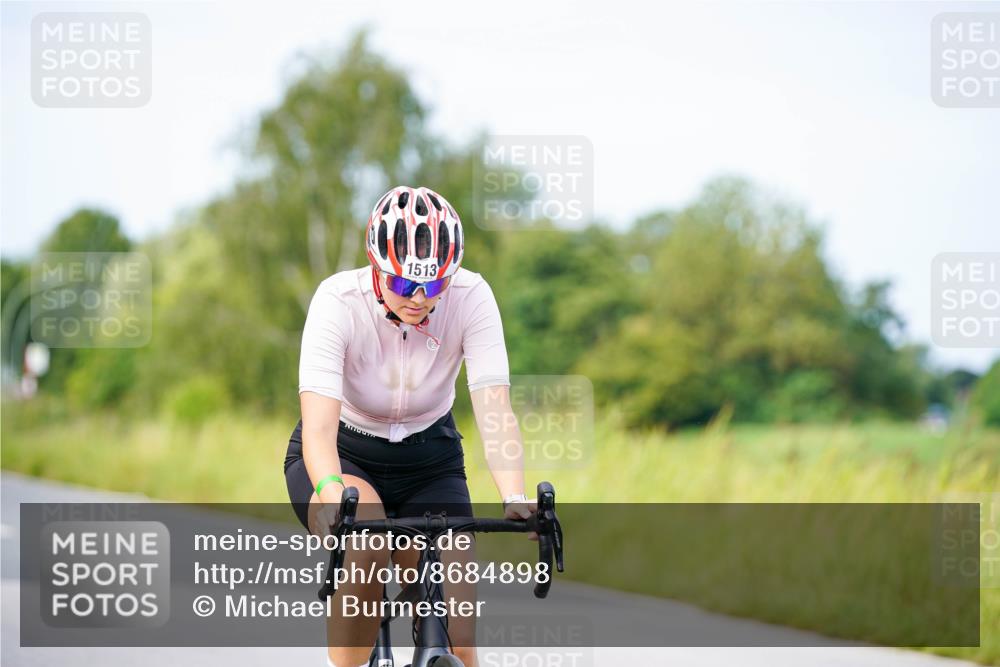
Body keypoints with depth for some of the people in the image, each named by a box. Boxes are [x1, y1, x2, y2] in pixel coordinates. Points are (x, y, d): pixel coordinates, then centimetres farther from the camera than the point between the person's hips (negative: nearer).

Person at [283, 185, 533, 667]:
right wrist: (329, 490, -56)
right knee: (367, 537, -36)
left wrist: (516, 499, -47)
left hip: (429, 459, 2)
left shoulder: (471, 297, -22)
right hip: (345, 453, -2)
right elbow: (318, 425, -36)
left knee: (454, 623, -15)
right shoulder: (339, 299, -26)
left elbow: (494, 410, -30)